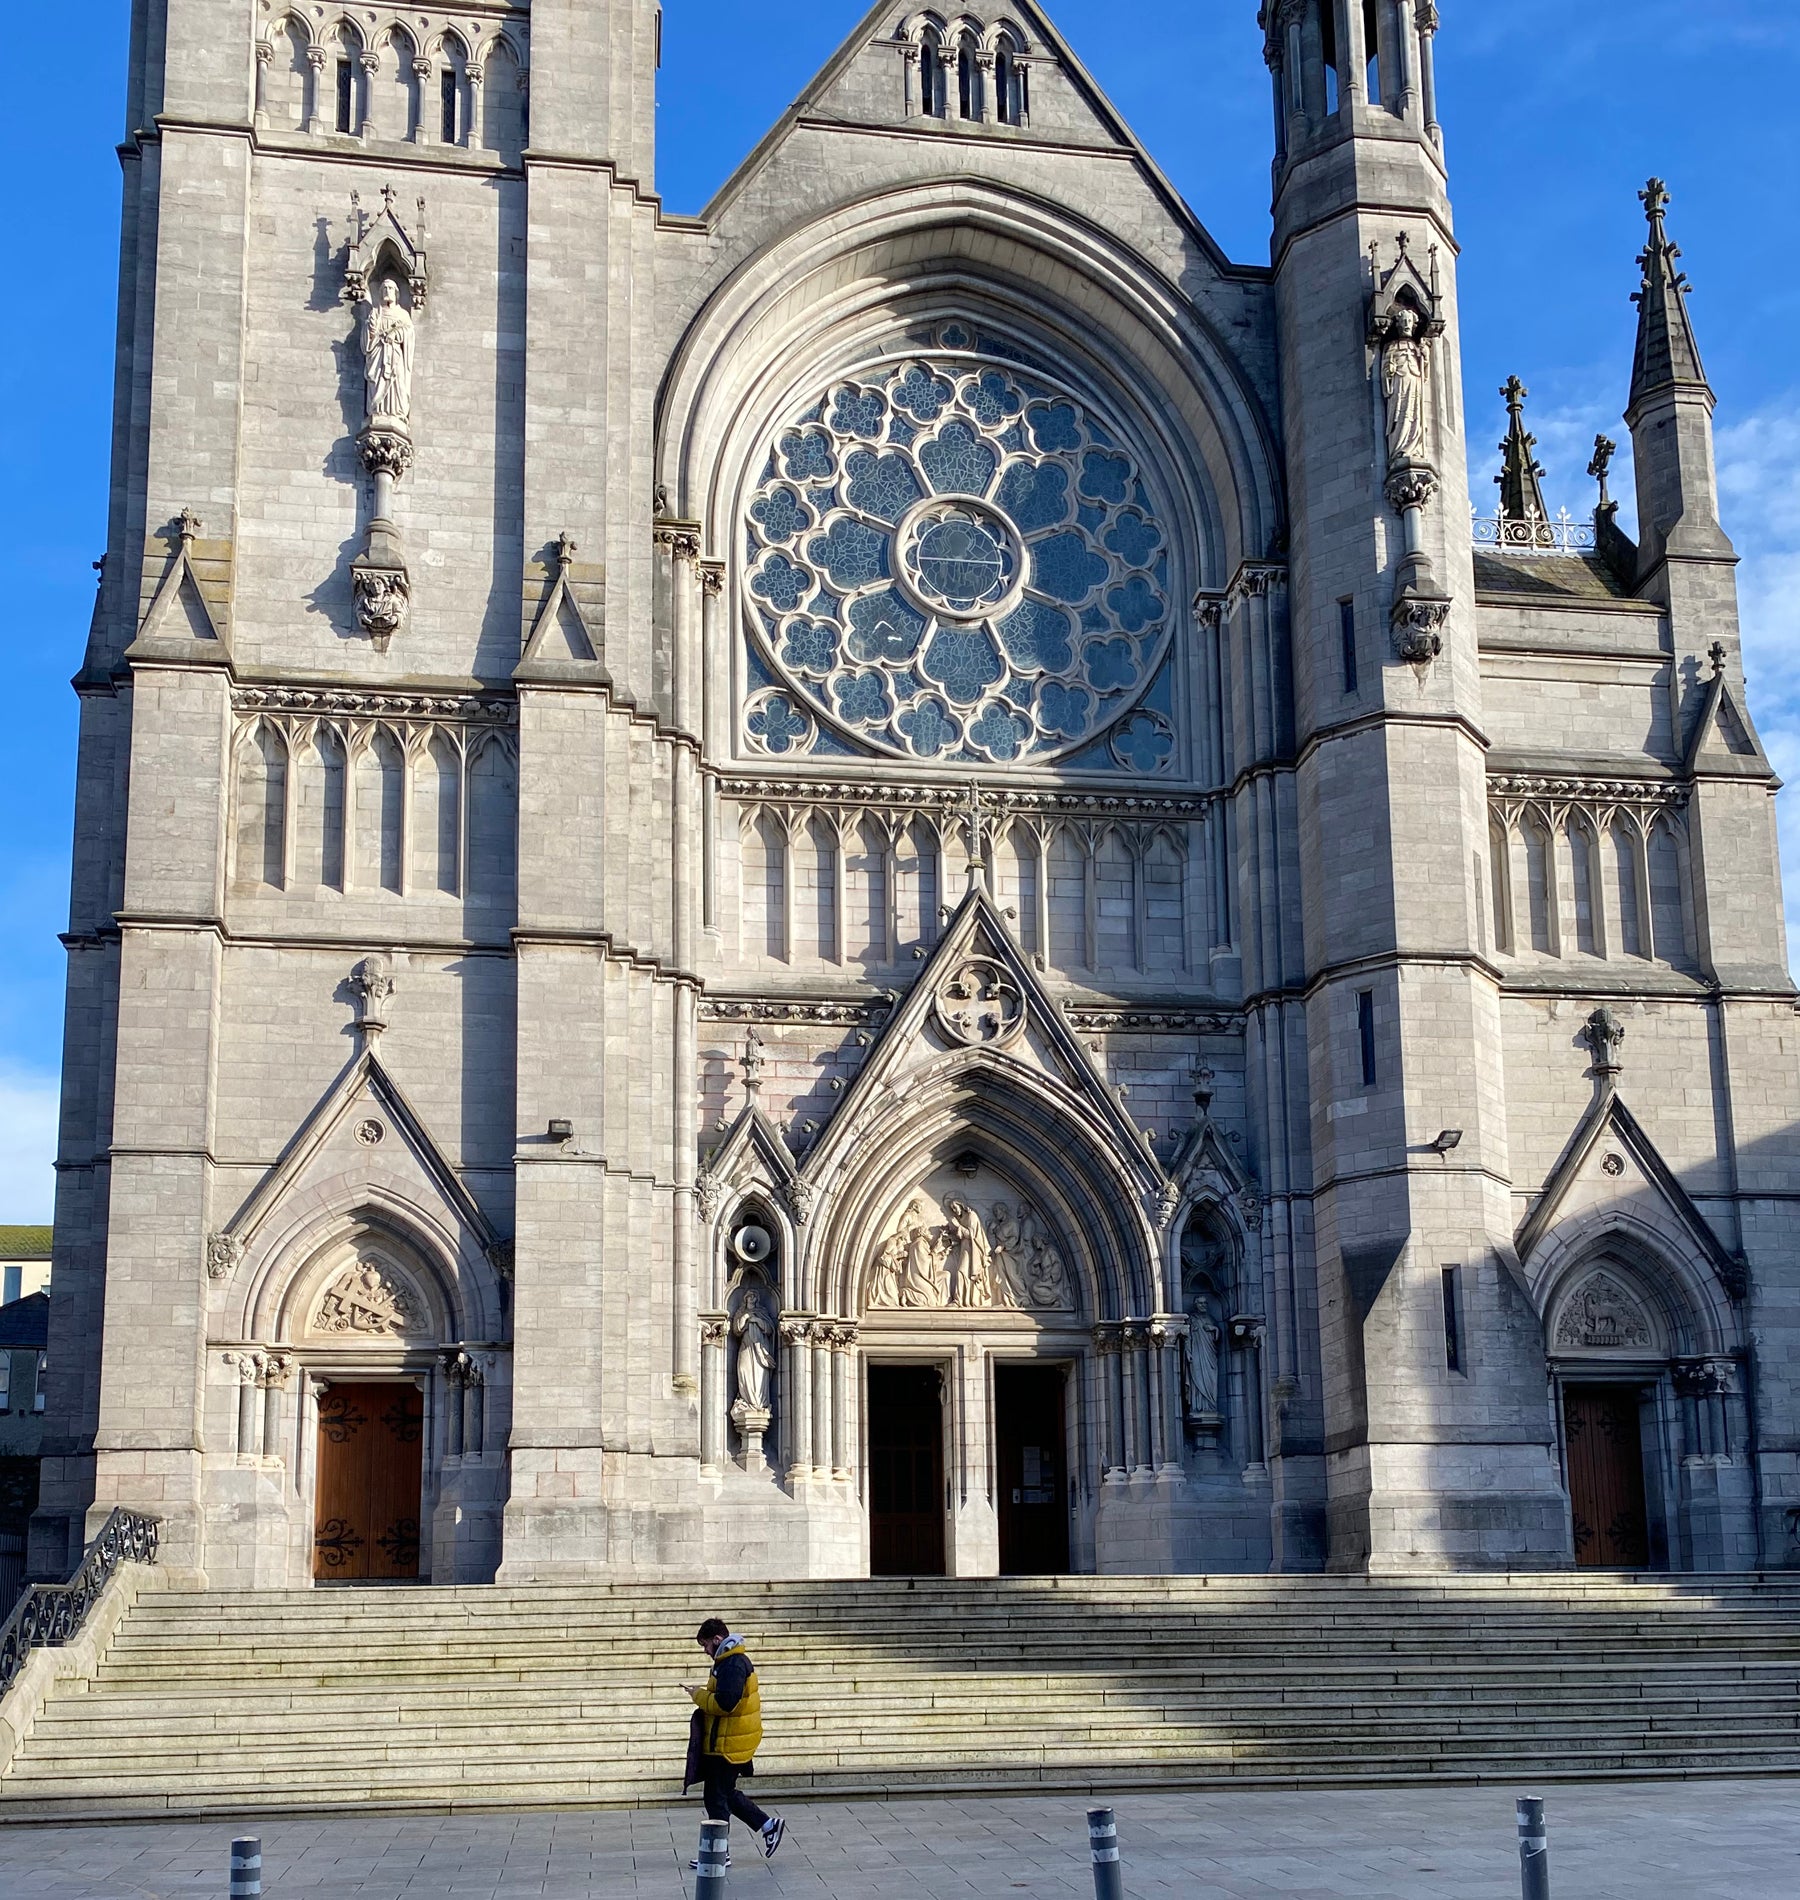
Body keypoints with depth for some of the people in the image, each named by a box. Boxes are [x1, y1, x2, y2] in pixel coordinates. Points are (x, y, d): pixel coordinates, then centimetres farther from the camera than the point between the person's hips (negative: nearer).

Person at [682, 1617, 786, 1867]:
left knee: (717, 1798, 0)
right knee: (726, 1792, 18)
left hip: (726, 1746, -10)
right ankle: (769, 1825, 22)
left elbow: (724, 1703, -28)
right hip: (728, 1742, 10)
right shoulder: (735, 1660, 13)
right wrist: (703, 1693, 6)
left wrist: (698, 1695, -14)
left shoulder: (733, 1665, -21)